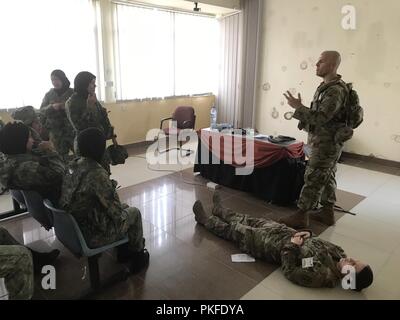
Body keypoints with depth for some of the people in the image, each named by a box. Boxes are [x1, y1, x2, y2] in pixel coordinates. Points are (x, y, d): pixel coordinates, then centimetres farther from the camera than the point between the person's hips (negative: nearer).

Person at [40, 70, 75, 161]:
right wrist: (52, 107, -13)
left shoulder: (72, 93, 1)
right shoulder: (49, 94, 10)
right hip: (56, 131, 2)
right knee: (62, 157, 4)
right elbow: (42, 110, 5)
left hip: (72, 129, -2)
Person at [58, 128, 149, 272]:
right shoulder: (97, 174, -29)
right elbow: (115, 212, -22)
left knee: (123, 207, 24)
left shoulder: (73, 165, -4)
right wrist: (122, 209, 2)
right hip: (92, 235, -7)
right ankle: (138, 254, 34)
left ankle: (123, 250, 37)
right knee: (134, 213, 14)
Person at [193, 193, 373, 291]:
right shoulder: (338, 255, -9)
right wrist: (308, 234, -8)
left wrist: (292, 246, -26)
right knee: (250, 220, 20)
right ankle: (220, 210, 48)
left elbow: (290, 272, -25)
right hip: (286, 232, 7)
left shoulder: (320, 275, -31)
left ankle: (205, 219, 35)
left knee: (233, 230, 7)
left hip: (273, 244, -7)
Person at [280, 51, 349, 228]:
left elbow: (320, 118, -25)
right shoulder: (327, 86, 11)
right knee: (326, 177, 15)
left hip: (326, 143, -10)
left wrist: (298, 107, -20)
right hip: (326, 142, 10)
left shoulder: (335, 91, -21)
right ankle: (327, 212, 26)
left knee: (313, 179, -5)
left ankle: (301, 216, 3)